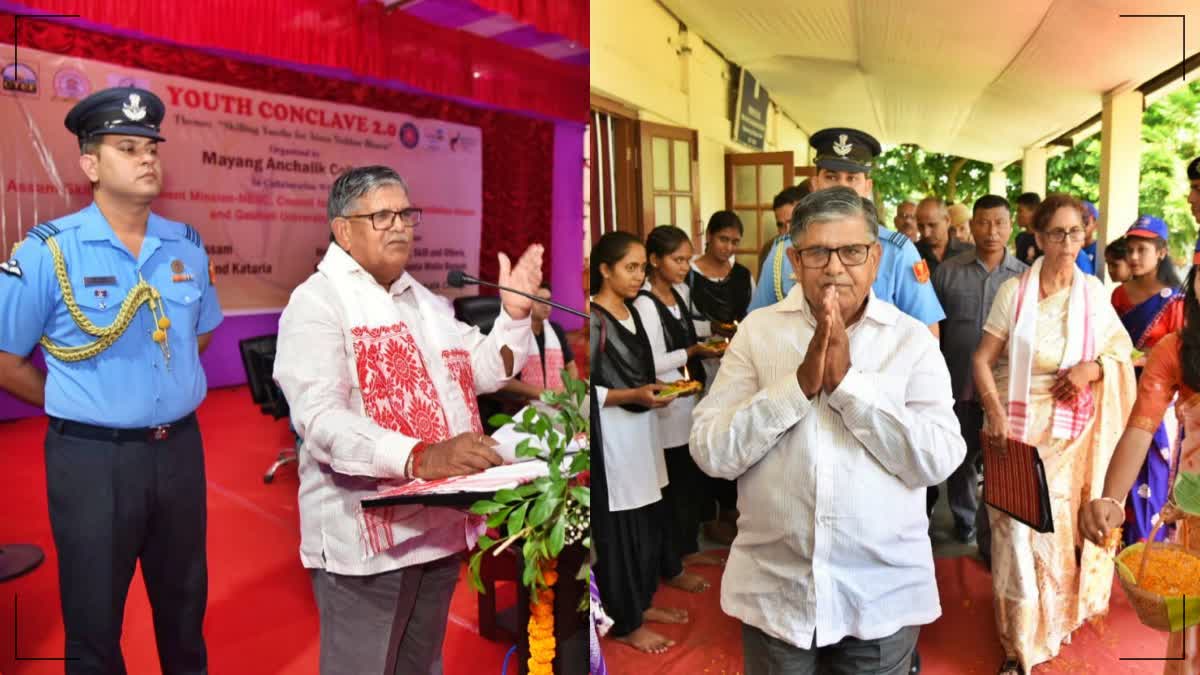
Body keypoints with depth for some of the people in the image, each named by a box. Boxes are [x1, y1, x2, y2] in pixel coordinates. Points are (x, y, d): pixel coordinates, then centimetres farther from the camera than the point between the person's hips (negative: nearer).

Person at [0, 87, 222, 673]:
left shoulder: (187, 245, 2)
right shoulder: (49, 250, -11)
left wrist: (167, 392, 10)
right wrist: (79, 406, 0)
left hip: (180, 448, 4)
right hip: (93, 457, -4)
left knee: (185, 605, 20)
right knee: (94, 622, 14)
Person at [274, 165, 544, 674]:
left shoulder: (424, 300, 14)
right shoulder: (317, 302, -11)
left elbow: (483, 371, 16)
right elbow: (319, 418, -25)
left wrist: (514, 313, 0)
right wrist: (418, 457, -38)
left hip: (439, 524, 7)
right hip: (365, 535, -7)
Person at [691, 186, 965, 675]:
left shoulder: (913, 339, -3)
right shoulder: (757, 331, -3)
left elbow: (939, 460, -13)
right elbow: (710, 452, -11)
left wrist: (847, 381, -19)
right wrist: (800, 382, -20)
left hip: (885, 593, 0)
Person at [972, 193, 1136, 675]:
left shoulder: (1093, 291, 2)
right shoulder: (1014, 291, -6)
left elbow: (1122, 350, 10)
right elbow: (982, 358, -5)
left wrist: (1094, 368, -11)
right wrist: (994, 412, -16)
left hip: (1068, 433, 3)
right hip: (1015, 426, -2)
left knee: (1059, 528, 15)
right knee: (1017, 531, 0)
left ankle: (1055, 622, 42)